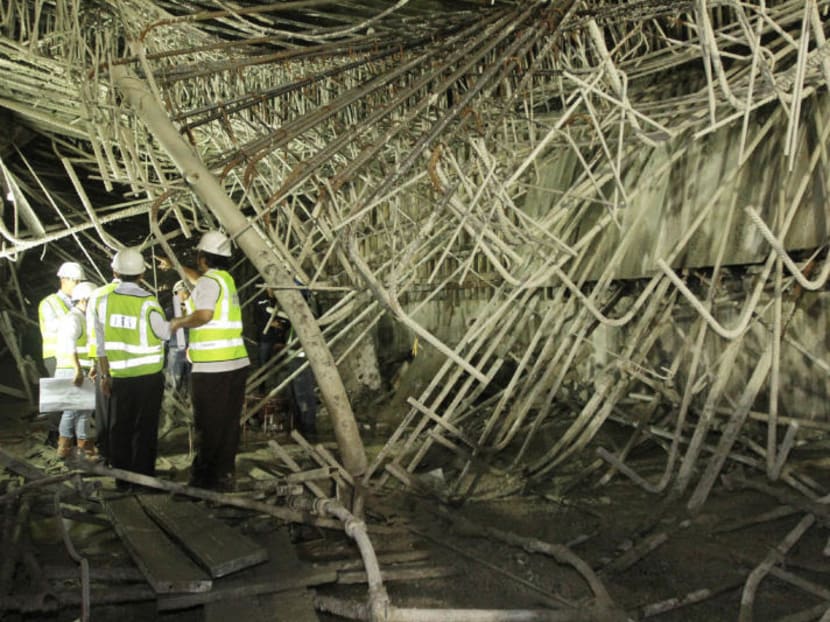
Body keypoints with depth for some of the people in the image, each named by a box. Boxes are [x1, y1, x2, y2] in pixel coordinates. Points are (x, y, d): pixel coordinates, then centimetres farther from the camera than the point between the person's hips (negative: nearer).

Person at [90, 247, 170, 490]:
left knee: (119, 429, 12)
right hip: (149, 376, -3)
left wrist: (104, 375, 13)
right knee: (145, 429, 6)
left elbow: (100, 344, 4)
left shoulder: (103, 302, -2)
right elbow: (165, 333, -1)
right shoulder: (148, 304, -15)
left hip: (119, 377, 3)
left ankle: (122, 480, 19)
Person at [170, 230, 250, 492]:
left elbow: (204, 314, -22)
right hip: (236, 362, 8)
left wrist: (179, 322, -5)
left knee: (208, 425, -1)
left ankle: (204, 478, 5)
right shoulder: (225, 279, 17)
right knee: (228, 424, 12)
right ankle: (224, 475, 20)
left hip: (212, 367, -8)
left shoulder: (209, 281, -9)